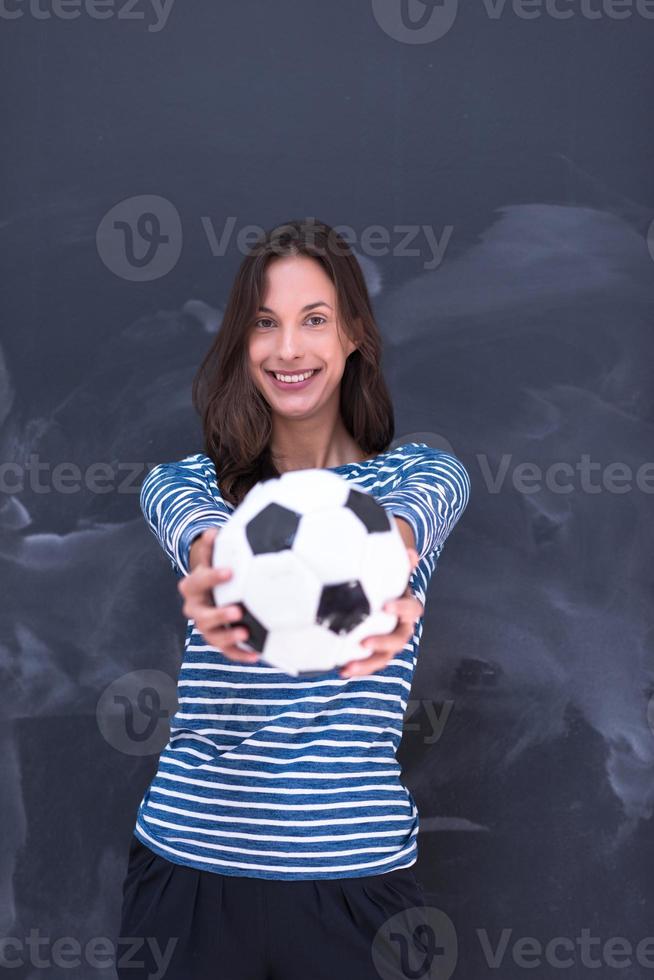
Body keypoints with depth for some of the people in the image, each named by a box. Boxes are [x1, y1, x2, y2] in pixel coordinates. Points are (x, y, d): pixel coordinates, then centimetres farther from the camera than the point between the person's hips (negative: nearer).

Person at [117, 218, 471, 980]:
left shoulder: (422, 473, 3)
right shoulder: (184, 482, 6)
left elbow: (409, 517, -21)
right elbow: (195, 525, -19)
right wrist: (217, 568, -43)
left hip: (351, 870, -1)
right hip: (187, 857, 1)